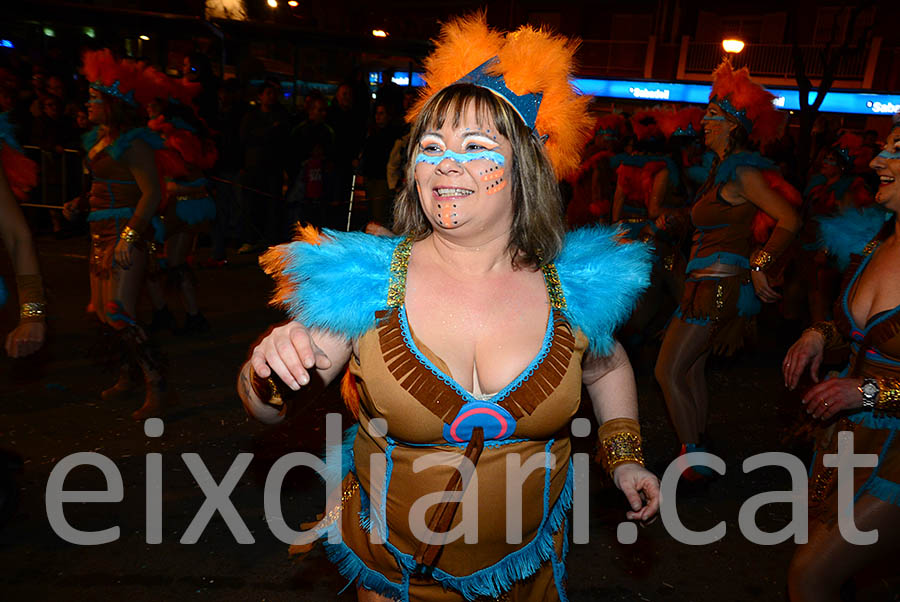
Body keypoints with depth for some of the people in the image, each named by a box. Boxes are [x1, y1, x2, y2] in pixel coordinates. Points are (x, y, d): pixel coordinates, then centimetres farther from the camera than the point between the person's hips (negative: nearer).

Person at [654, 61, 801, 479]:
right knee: (691, 368, 16)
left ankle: (694, 459, 6)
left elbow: (790, 219, -22)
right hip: (709, 282, 10)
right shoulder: (725, 167, 14)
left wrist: (758, 266, -21)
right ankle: (697, 450, 29)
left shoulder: (741, 171, -14)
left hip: (718, 285, -10)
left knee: (668, 372, -7)